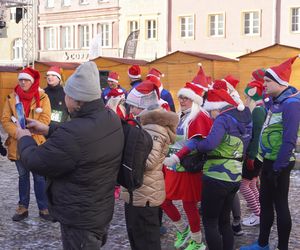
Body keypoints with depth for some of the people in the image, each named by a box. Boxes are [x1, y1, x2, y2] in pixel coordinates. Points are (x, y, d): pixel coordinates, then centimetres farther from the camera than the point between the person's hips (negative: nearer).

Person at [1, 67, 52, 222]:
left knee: (39, 177, 6)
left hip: (36, 144, -2)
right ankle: (22, 207, 26)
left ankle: (43, 208, 17)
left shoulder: (42, 97, -5)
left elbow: (45, 119, -12)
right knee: (23, 176, 15)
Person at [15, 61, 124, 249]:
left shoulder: (73, 135, -35)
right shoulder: (111, 118, -6)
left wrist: (24, 139, -1)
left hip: (79, 220, -8)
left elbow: (35, 162, -21)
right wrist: (49, 130, 10)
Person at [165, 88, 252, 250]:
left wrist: (194, 143, -9)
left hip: (217, 177, -8)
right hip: (235, 177, 8)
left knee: (209, 223, 2)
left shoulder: (223, 119, -15)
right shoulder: (244, 118, 10)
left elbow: (209, 144, -28)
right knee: (224, 221, 18)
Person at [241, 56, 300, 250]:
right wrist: (266, 161, 14)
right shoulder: (275, 101, 11)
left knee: (280, 205, 1)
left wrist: (278, 167, -21)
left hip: (279, 163, -9)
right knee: (265, 202, 16)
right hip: (268, 161, 9)